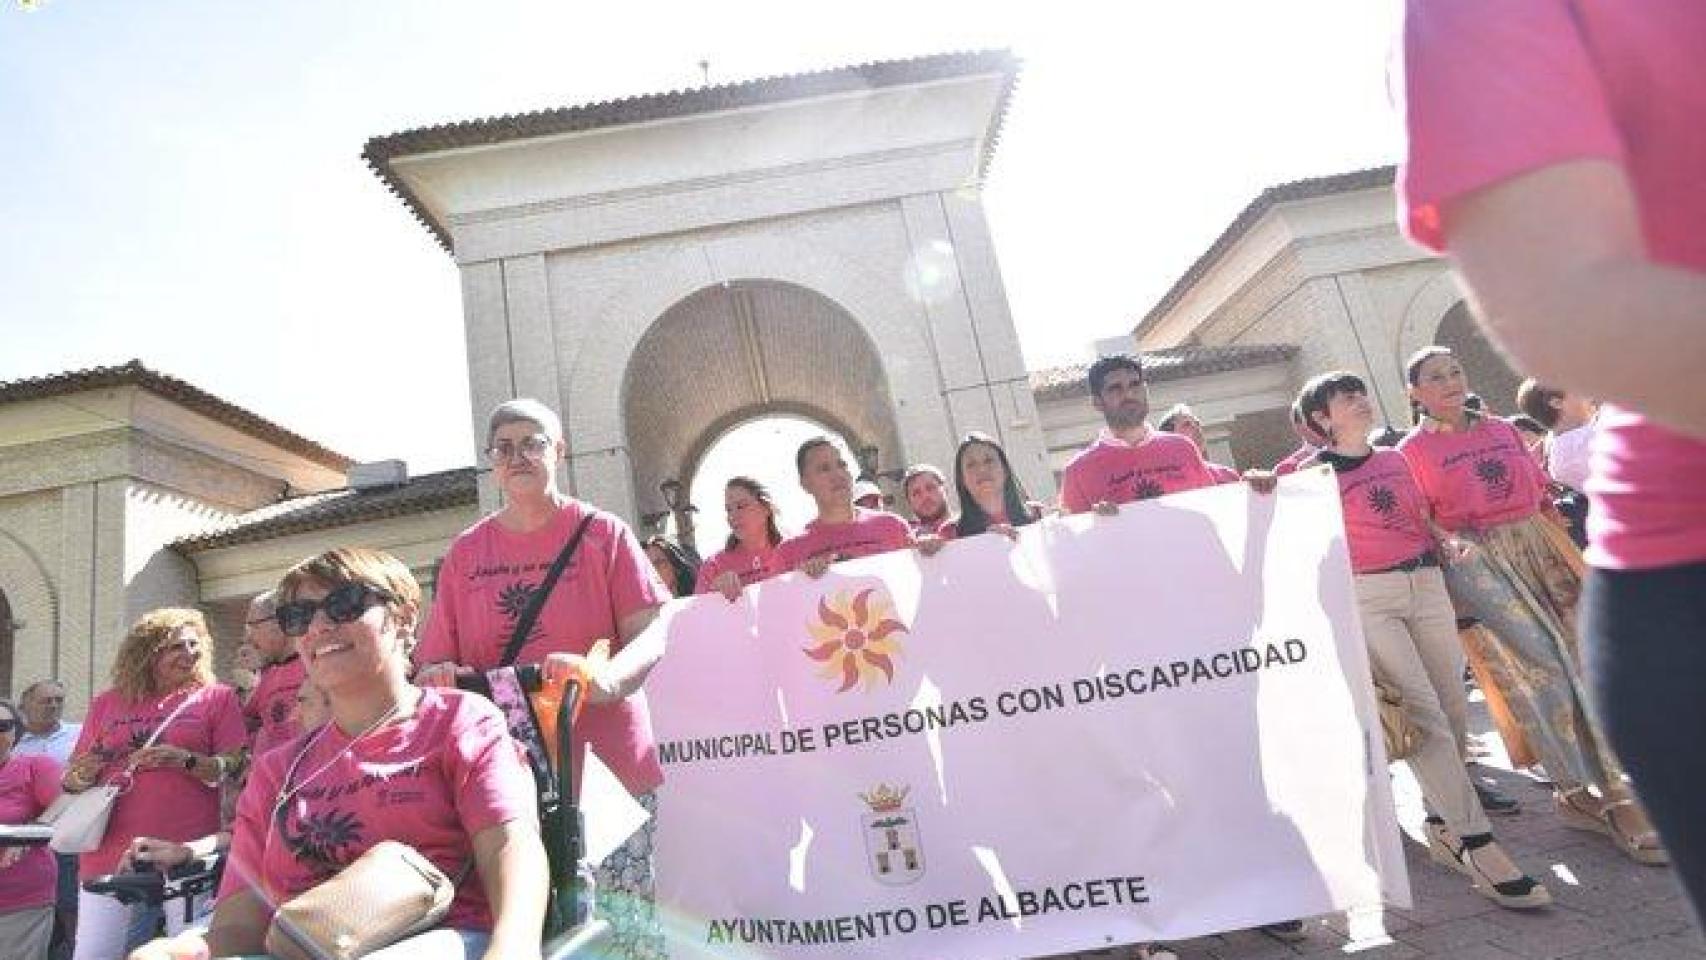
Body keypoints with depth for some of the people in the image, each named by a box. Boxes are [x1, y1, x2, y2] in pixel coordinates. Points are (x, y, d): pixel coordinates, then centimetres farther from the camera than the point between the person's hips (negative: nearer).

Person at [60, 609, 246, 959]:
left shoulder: (217, 697, 3)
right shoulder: (107, 702, 11)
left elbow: (236, 769, -3)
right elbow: (72, 776, 17)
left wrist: (185, 760, -18)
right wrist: (79, 777, -5)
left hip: (188, 852, -2)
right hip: (110, 852, 3)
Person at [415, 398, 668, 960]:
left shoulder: (601, 533, 2)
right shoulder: (465, 552, 12)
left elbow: (654, 633, -4)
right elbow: (434, 663, 13)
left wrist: (607, 677, -24)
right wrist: (438, 677, -10)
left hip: (609, 766, -2)